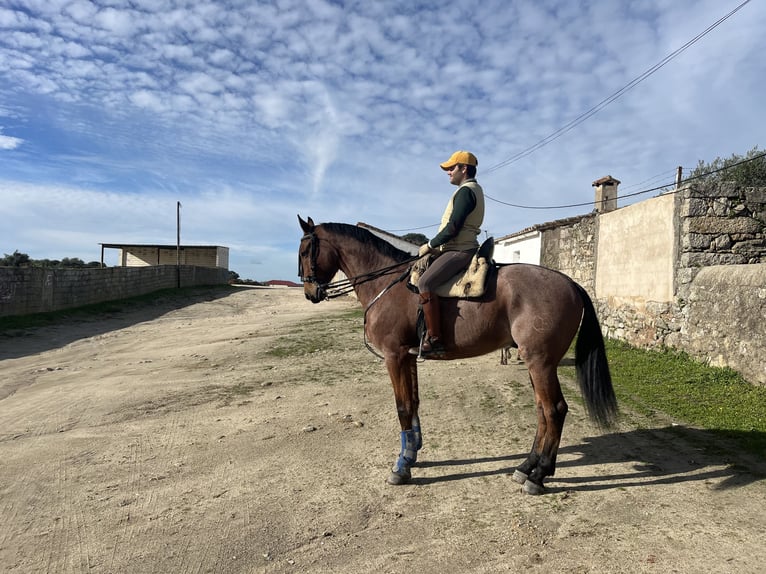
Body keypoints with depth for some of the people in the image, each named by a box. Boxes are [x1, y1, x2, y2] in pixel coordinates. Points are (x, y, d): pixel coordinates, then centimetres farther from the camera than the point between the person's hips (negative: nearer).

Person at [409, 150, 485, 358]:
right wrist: (436, 246, 17)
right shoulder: (475, 189, 21)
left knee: (424, 283, -27)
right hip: (461, 248, 12)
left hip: (459, 250, -12)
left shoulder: (465, 191, -12)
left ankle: (434, 341, -29)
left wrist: (430, 245, -9)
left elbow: (453, 228, -20)